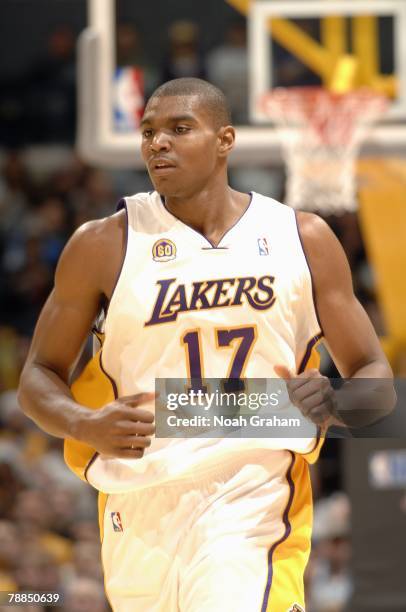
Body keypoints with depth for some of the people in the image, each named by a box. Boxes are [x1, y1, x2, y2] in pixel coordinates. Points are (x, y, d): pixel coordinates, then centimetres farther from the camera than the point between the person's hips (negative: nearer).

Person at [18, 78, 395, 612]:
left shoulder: (303, 240, 5)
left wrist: (335, 403, -14)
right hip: (142, 504, 2)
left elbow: (374, 373, 10)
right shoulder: (104, 246, 2)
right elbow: (39, 377, 8)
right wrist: (87, 426, -14)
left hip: (255, 507, -2)